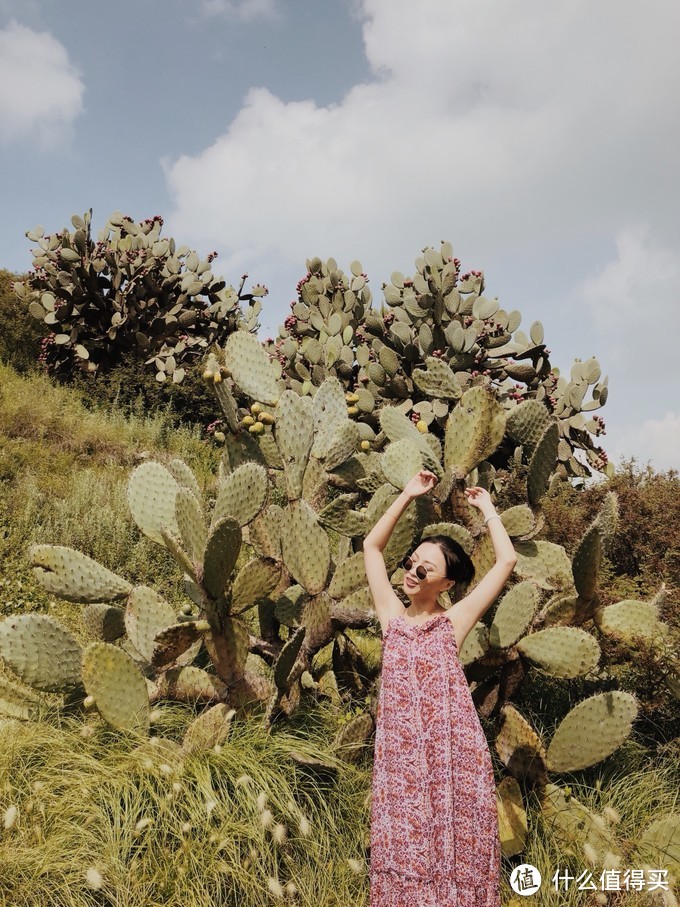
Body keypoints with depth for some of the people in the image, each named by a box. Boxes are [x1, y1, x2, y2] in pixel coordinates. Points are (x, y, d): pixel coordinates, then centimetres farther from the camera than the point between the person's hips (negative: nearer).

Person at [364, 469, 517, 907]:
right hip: (400, 749, 2)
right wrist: (408, 495, 16)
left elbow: (507, 561, 4)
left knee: (455, 851, 4)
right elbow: (372, 546, 15)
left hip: (452, 748, -2)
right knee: (404, 848, 5)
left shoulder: (456, 619, 5)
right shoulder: (393, 616, 11)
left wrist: (487, 509, 15)